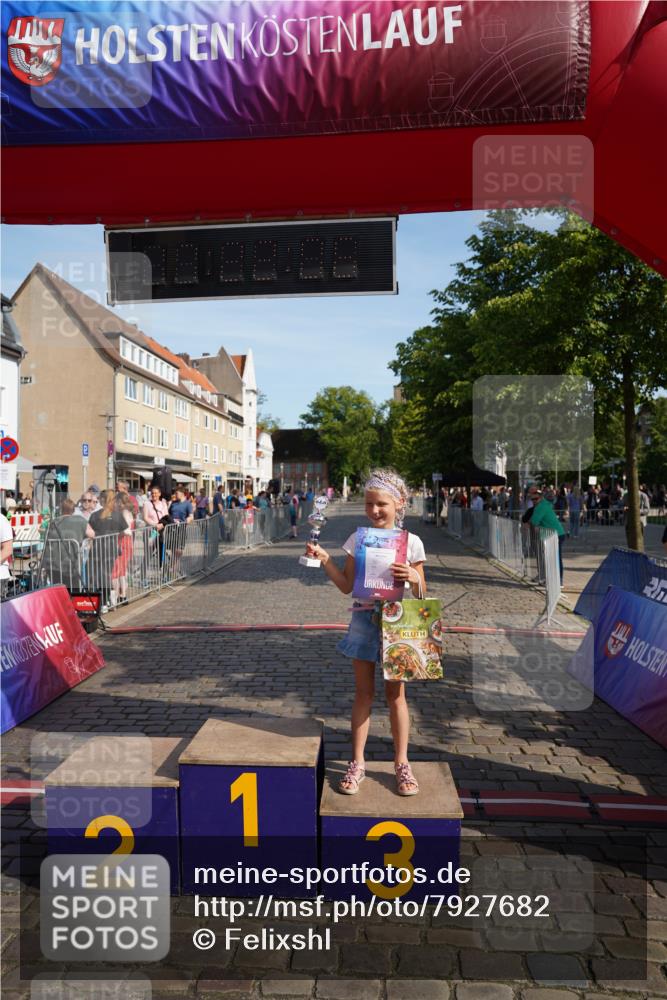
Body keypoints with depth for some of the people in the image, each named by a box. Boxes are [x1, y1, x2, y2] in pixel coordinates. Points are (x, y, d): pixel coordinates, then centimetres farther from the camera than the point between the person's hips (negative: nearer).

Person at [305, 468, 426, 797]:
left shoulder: (411, 542, -3)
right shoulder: (357, 539, 0)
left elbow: (421, 594, 1)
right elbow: (347, 586, 2)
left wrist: (414, 577, -20)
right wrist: (324, 560, -8)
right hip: (364, 620, 1)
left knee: (395, 694, 9)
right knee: (363, 693, 10)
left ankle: (401, 763, 24)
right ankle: (357, 763, 22)